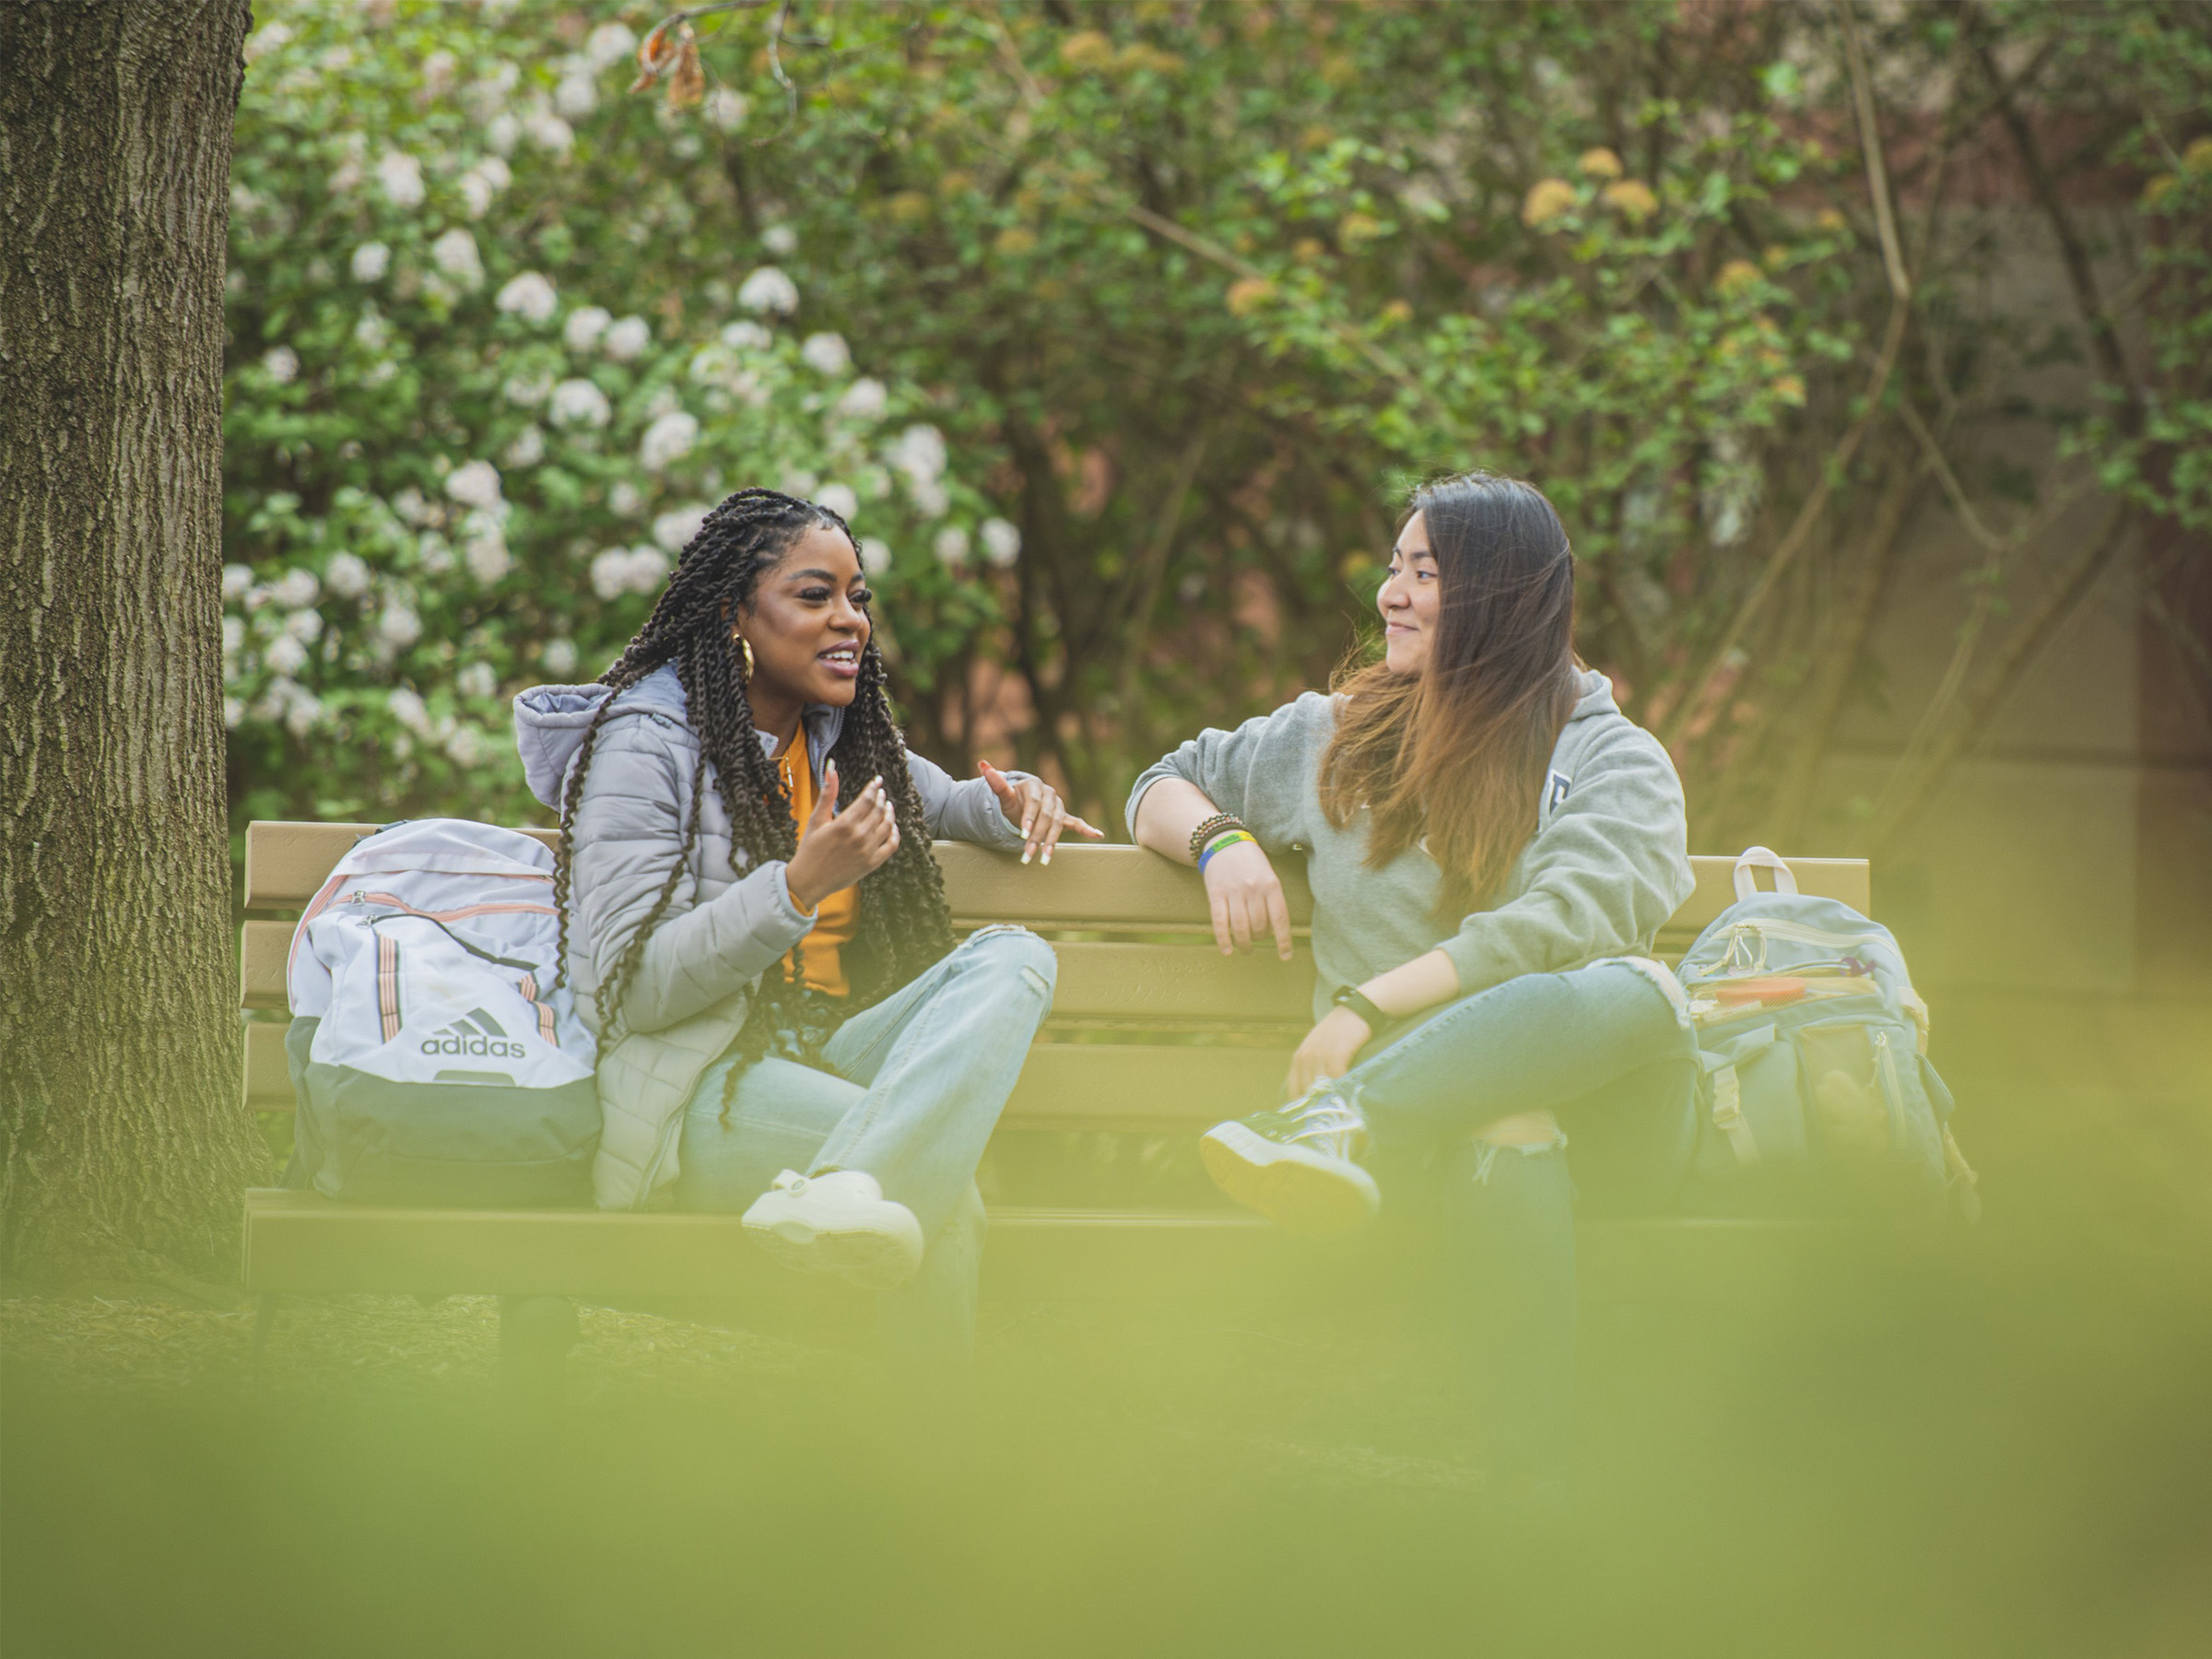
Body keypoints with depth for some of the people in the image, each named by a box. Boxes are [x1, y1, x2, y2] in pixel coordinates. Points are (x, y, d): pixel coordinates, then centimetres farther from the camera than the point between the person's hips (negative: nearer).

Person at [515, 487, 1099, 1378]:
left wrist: (1012, 802, 13)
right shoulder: (646, 747, -5)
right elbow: (624, 987, -14)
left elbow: (943, 802, 40)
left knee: (1012, 957, -24)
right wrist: (801, 886, -24)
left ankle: (836, 1188, -45)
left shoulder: (842, 737, 17)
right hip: (698, 1091, -8)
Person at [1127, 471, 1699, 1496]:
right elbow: (1162, 790, 31)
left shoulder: (1614, 761, 7)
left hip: (1605, 1129, -1)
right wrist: (1219, 839, 6)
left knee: (1638, 987, -38)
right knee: (1505, 1127, -39)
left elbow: (1560, 928, -10)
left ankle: (1343, 1122, -53)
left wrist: (1367, 1007, -18)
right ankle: (1533, 1487, -49)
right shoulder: (1338, 737, 20)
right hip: (1450, 1112, 1)